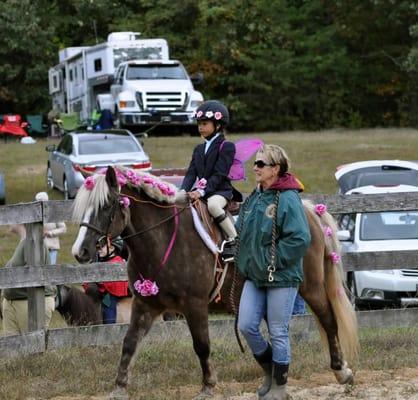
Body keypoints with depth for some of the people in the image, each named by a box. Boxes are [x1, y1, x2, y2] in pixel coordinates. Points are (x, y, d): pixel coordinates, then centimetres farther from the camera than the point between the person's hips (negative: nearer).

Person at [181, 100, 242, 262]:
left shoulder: (226, 147, -4)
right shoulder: (199, 149, 19)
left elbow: (219, 175, -14)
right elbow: (191, 173, 9)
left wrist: (201, 192, -25)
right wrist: (183, 192, -9)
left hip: (221, 190, -7)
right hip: (201, 191, 7)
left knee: (213, 204, -38)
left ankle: (233, 240, -28)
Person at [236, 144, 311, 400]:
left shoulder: (288, 199, -15)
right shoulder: (254, 198, 8)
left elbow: (300, 239, -23)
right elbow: (242, 231, 22)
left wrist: (272, 259, -19)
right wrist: (246, 259, 8)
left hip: (282, 278, -7)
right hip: (254, 276, 7)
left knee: (278, 333, 2)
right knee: (246, 326, 2)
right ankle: (269, 370, 25)